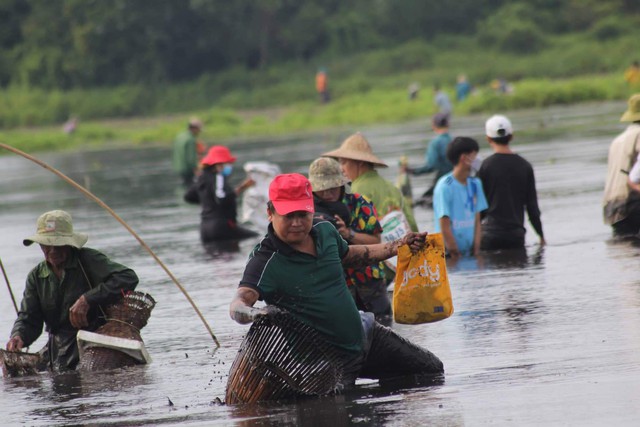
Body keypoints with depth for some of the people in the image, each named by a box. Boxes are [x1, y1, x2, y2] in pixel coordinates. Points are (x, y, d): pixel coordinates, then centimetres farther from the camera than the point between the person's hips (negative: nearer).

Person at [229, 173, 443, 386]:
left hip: (365, 335, 7)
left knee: (432, 369, 13)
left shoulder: (325, 231, -3)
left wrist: (398, 246, 15)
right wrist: (255, 313, -60)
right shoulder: (265, 261, -23)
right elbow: (238, 305, -37)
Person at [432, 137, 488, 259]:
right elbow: (445, 227, -12)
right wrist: (455, 254, -12)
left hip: (470, 253, 6)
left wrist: (476, 250, 0)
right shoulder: (445, 187, -12)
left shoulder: (475, 184, 8)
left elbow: (477, 221, 9)